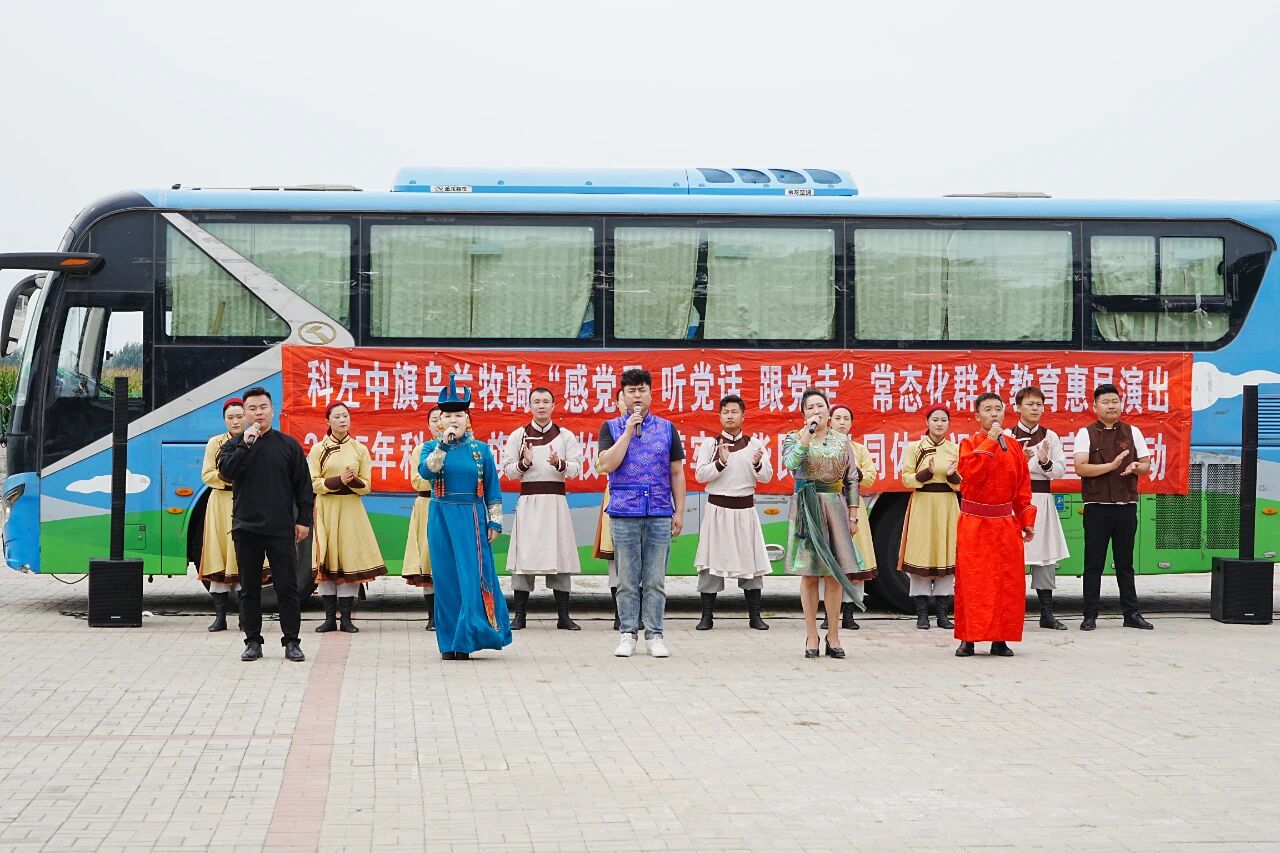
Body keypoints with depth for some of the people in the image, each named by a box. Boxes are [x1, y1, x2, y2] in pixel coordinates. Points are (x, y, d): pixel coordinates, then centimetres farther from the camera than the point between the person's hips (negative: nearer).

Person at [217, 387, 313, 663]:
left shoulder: (288, 444, 6)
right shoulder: (234, 445, 7)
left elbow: (303, 485, 7)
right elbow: (225, 472, -11)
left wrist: (304, 520, 3)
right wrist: (245, 445, -16)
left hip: (281, 529, -1)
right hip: (246, 528, 1)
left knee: (287, 588, -1)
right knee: (249, 589, 6)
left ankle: (291, 642, 6)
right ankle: (253, 642, 14)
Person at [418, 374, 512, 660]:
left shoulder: (481, 449, 7)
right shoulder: (432, 447, 6)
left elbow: (493, 489, 9)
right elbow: (425, 471, -15)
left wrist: (495, 521, 3)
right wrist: (444, 444, -20)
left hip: (472, 518, 0)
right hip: (442, 518, 0)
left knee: (472, 577, -7)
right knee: (445, 579, 1)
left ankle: (466, 639, -2)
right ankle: (449, 643, 7)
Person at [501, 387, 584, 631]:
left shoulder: (566, 436, 8)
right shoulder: (518, 435, 8)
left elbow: (576, 469, 1)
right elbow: (508, 470, 5)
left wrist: (559, 463, -18)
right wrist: (524, 463, -14)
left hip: (556, 500, 0)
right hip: (528, 499, 0)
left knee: (560, 555, -1)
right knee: (524, 555, -4)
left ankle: (563, 615, 3)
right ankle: (520, 615, 2)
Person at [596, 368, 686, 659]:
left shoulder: (667, 428, 10)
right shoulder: (611, 428, 6)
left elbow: (677, 473, 11)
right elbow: (606, 465, -8)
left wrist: (679, 511, 4)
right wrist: (628, 431, -9)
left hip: (659, 514, 1)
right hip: (624, 514, -1)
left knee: (656, 580, 2)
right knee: (627, 580, 2)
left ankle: (654, 635, 7)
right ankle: (627, 634, 8)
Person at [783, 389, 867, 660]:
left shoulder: (843, 441, 9)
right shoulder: (794, 438, 3)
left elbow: (852, 479, 10)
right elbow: (790, 463, -18)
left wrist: (853, 514, 4)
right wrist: (808, 433, -17)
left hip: (835, 506, 2)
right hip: (806, 508, -2)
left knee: (835, 572, 1)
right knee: (809, 574, 1)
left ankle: (833, 635, 8)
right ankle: (811, 635, 7)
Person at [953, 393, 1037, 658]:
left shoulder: (1014, 447, 10)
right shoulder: (970, 444, 0)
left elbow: (1023, 486, 12)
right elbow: (969, 472, -20)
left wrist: (1027, 520, 8)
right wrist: (989, 442, -17)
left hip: (1006, 524, 3)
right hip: (974, 524, -3)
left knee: (1007, 581, 1)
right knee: (971, 581, -4)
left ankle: (1000, 640, 7)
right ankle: (967, 639, 2)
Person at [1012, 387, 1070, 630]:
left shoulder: (1050, 436, 10)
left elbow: (1060, 471, 6)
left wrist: (1045, 462, -13)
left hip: (1042, 500, 3)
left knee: (1045, 555, 4)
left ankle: (1047, 613, 10)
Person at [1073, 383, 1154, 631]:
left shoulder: (1132, 432, 10)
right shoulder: (1086, 434, 1)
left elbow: (1146, 466, 12)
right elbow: (1081, 468, -11)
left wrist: (1135, 467, -10)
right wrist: (1112, 466, -18)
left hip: (1126, 505, 2)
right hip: (1097, 506, -2)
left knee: (1125, 562, 9)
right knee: (1093, 563, 0)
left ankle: (1131, 613, 14)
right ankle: (1090, 615, 4)